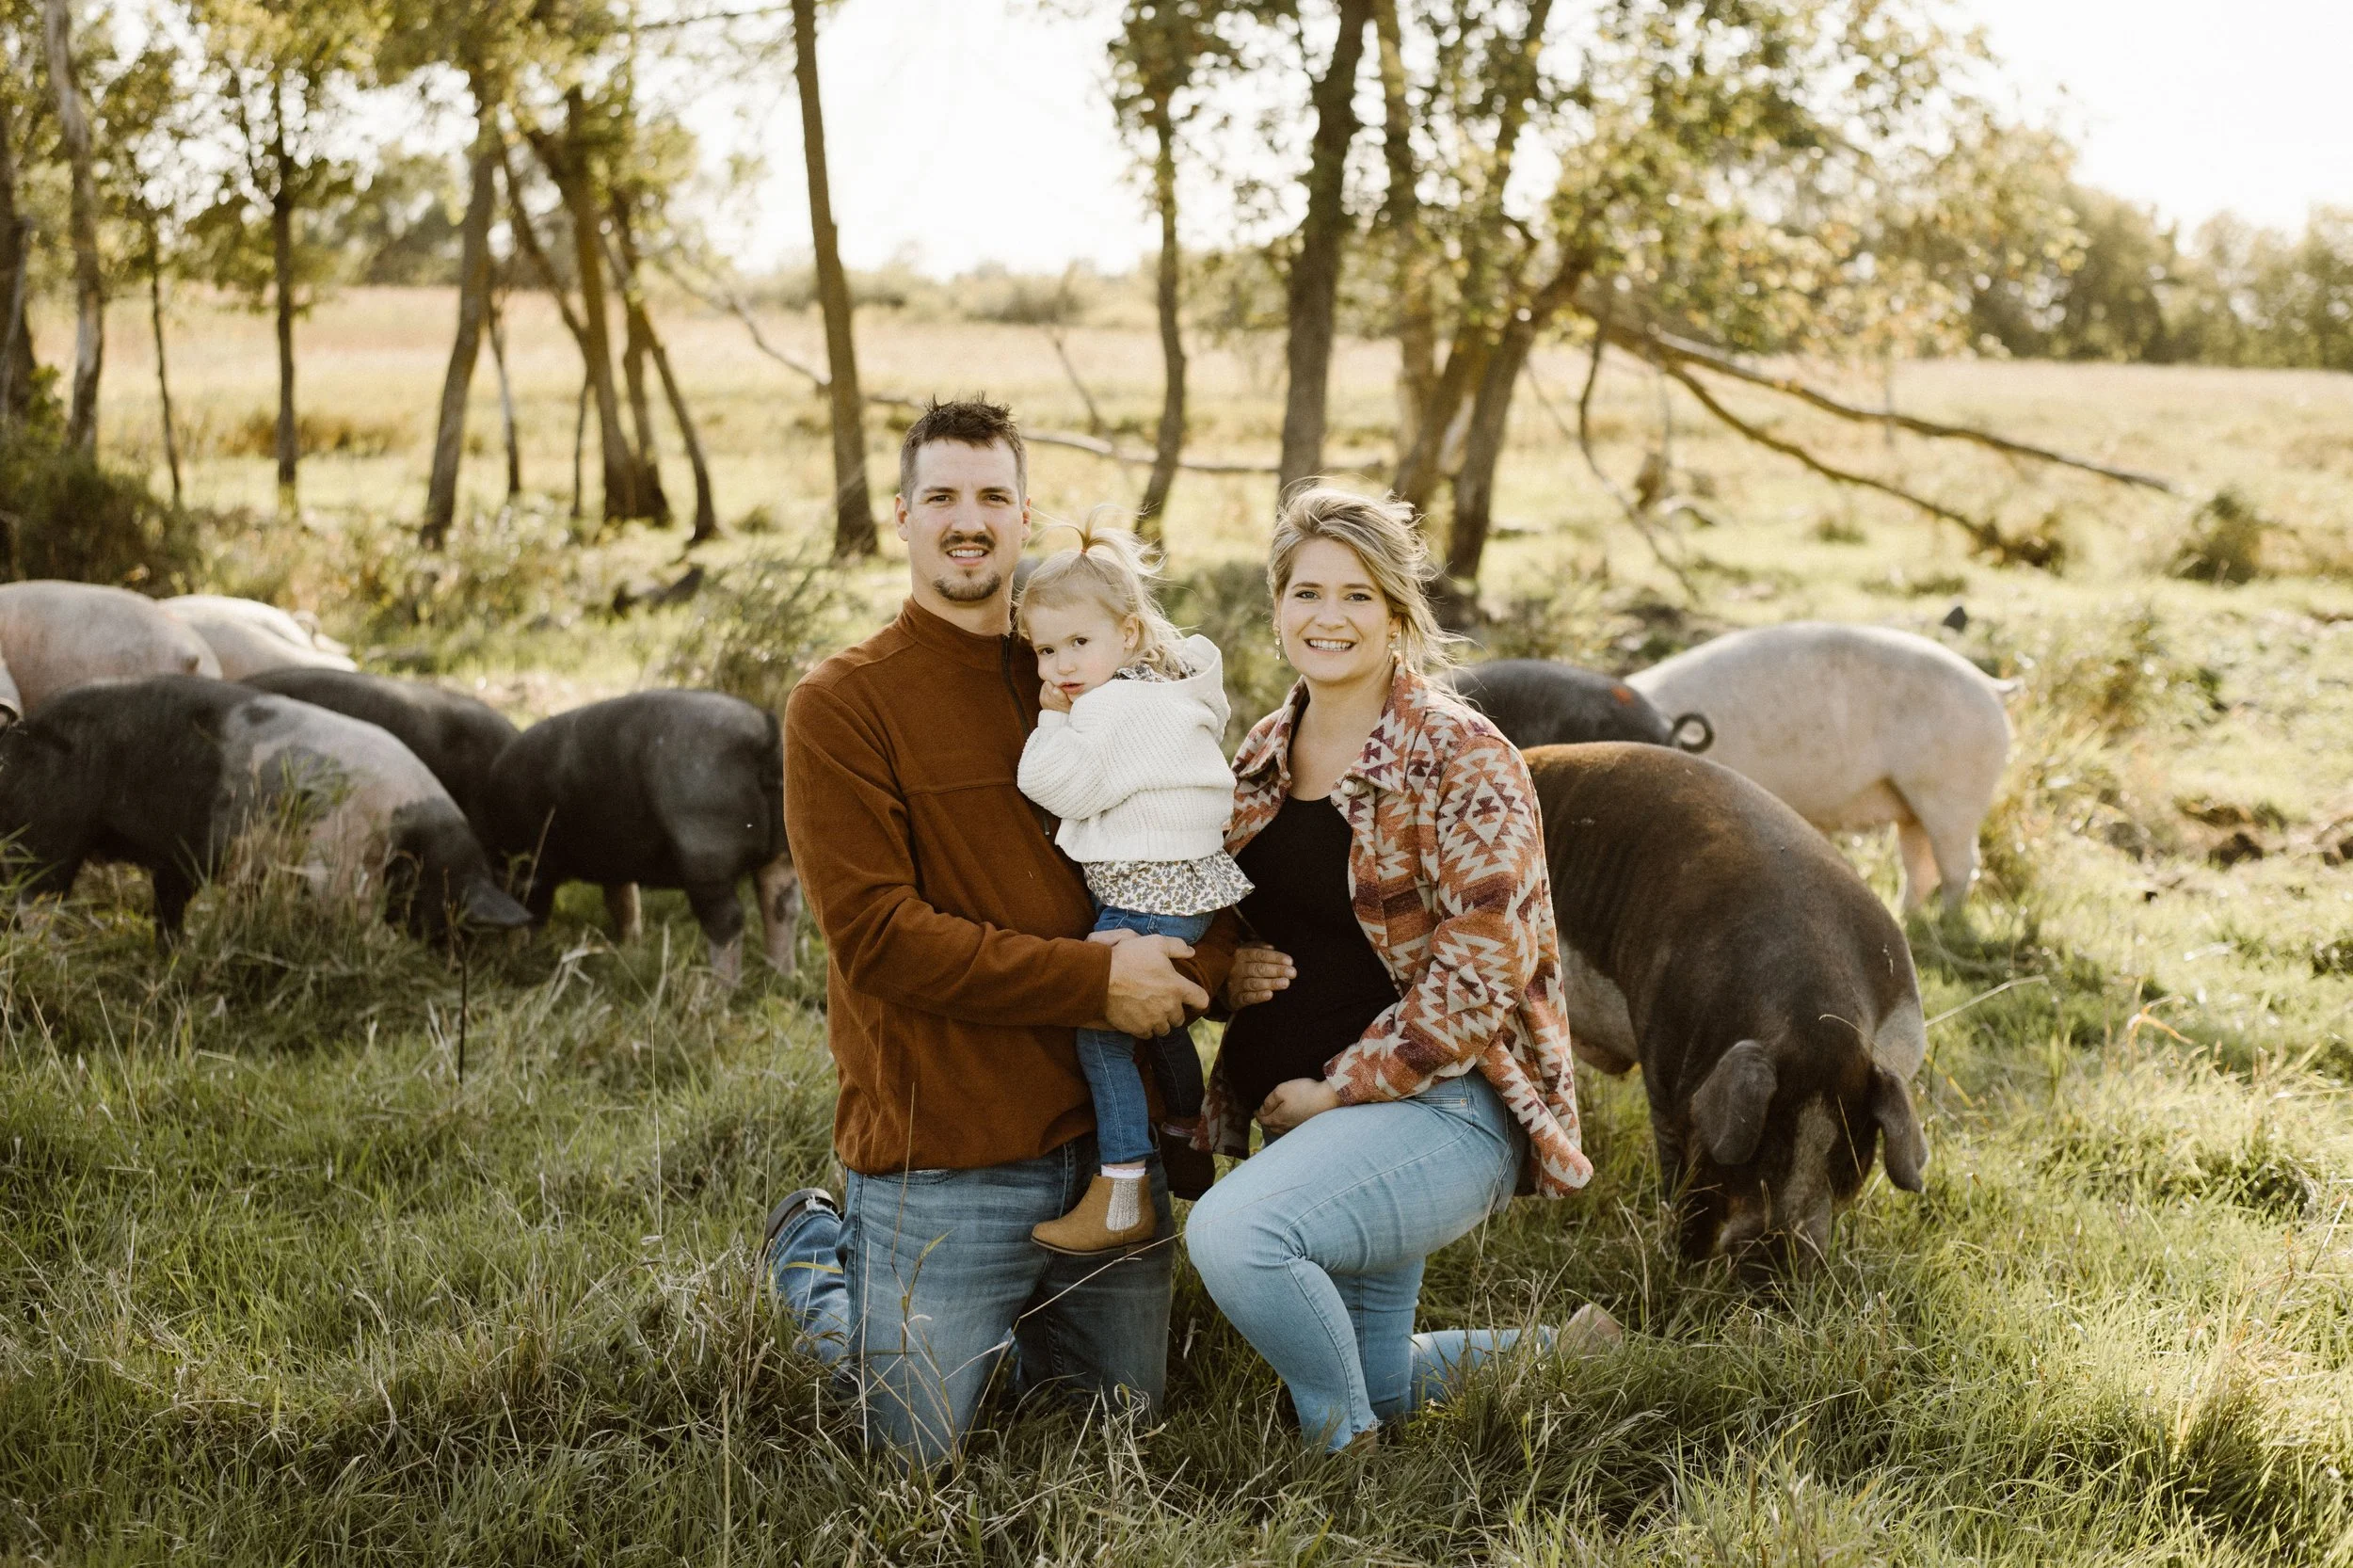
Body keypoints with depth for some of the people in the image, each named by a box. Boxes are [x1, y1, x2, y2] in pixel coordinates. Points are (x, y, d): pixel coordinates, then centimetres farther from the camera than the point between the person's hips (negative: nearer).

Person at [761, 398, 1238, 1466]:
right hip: (942, 1159, -5)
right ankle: (819, 1248, 29)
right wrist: (1095, 981, -20)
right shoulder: (842, 705, -8)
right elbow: (876, 933, -17)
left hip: (1104, 1136, 5)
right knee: (919, 1449, 5)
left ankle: (997, 1313, 41)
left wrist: (1198, 965, -15)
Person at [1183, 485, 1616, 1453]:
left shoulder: (1462, 762, -12)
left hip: (1441, 1108, -8)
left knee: (1231, 1232, -31)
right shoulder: (1262, 757, 9)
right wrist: (1228, 972, -2)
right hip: (1310, 1120, 8)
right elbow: (1235, 921, 22)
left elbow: (1480, 970, -18)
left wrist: (1340, 1087, -16)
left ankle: (1345, 1450, -7)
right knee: (1373, 1378, 16)